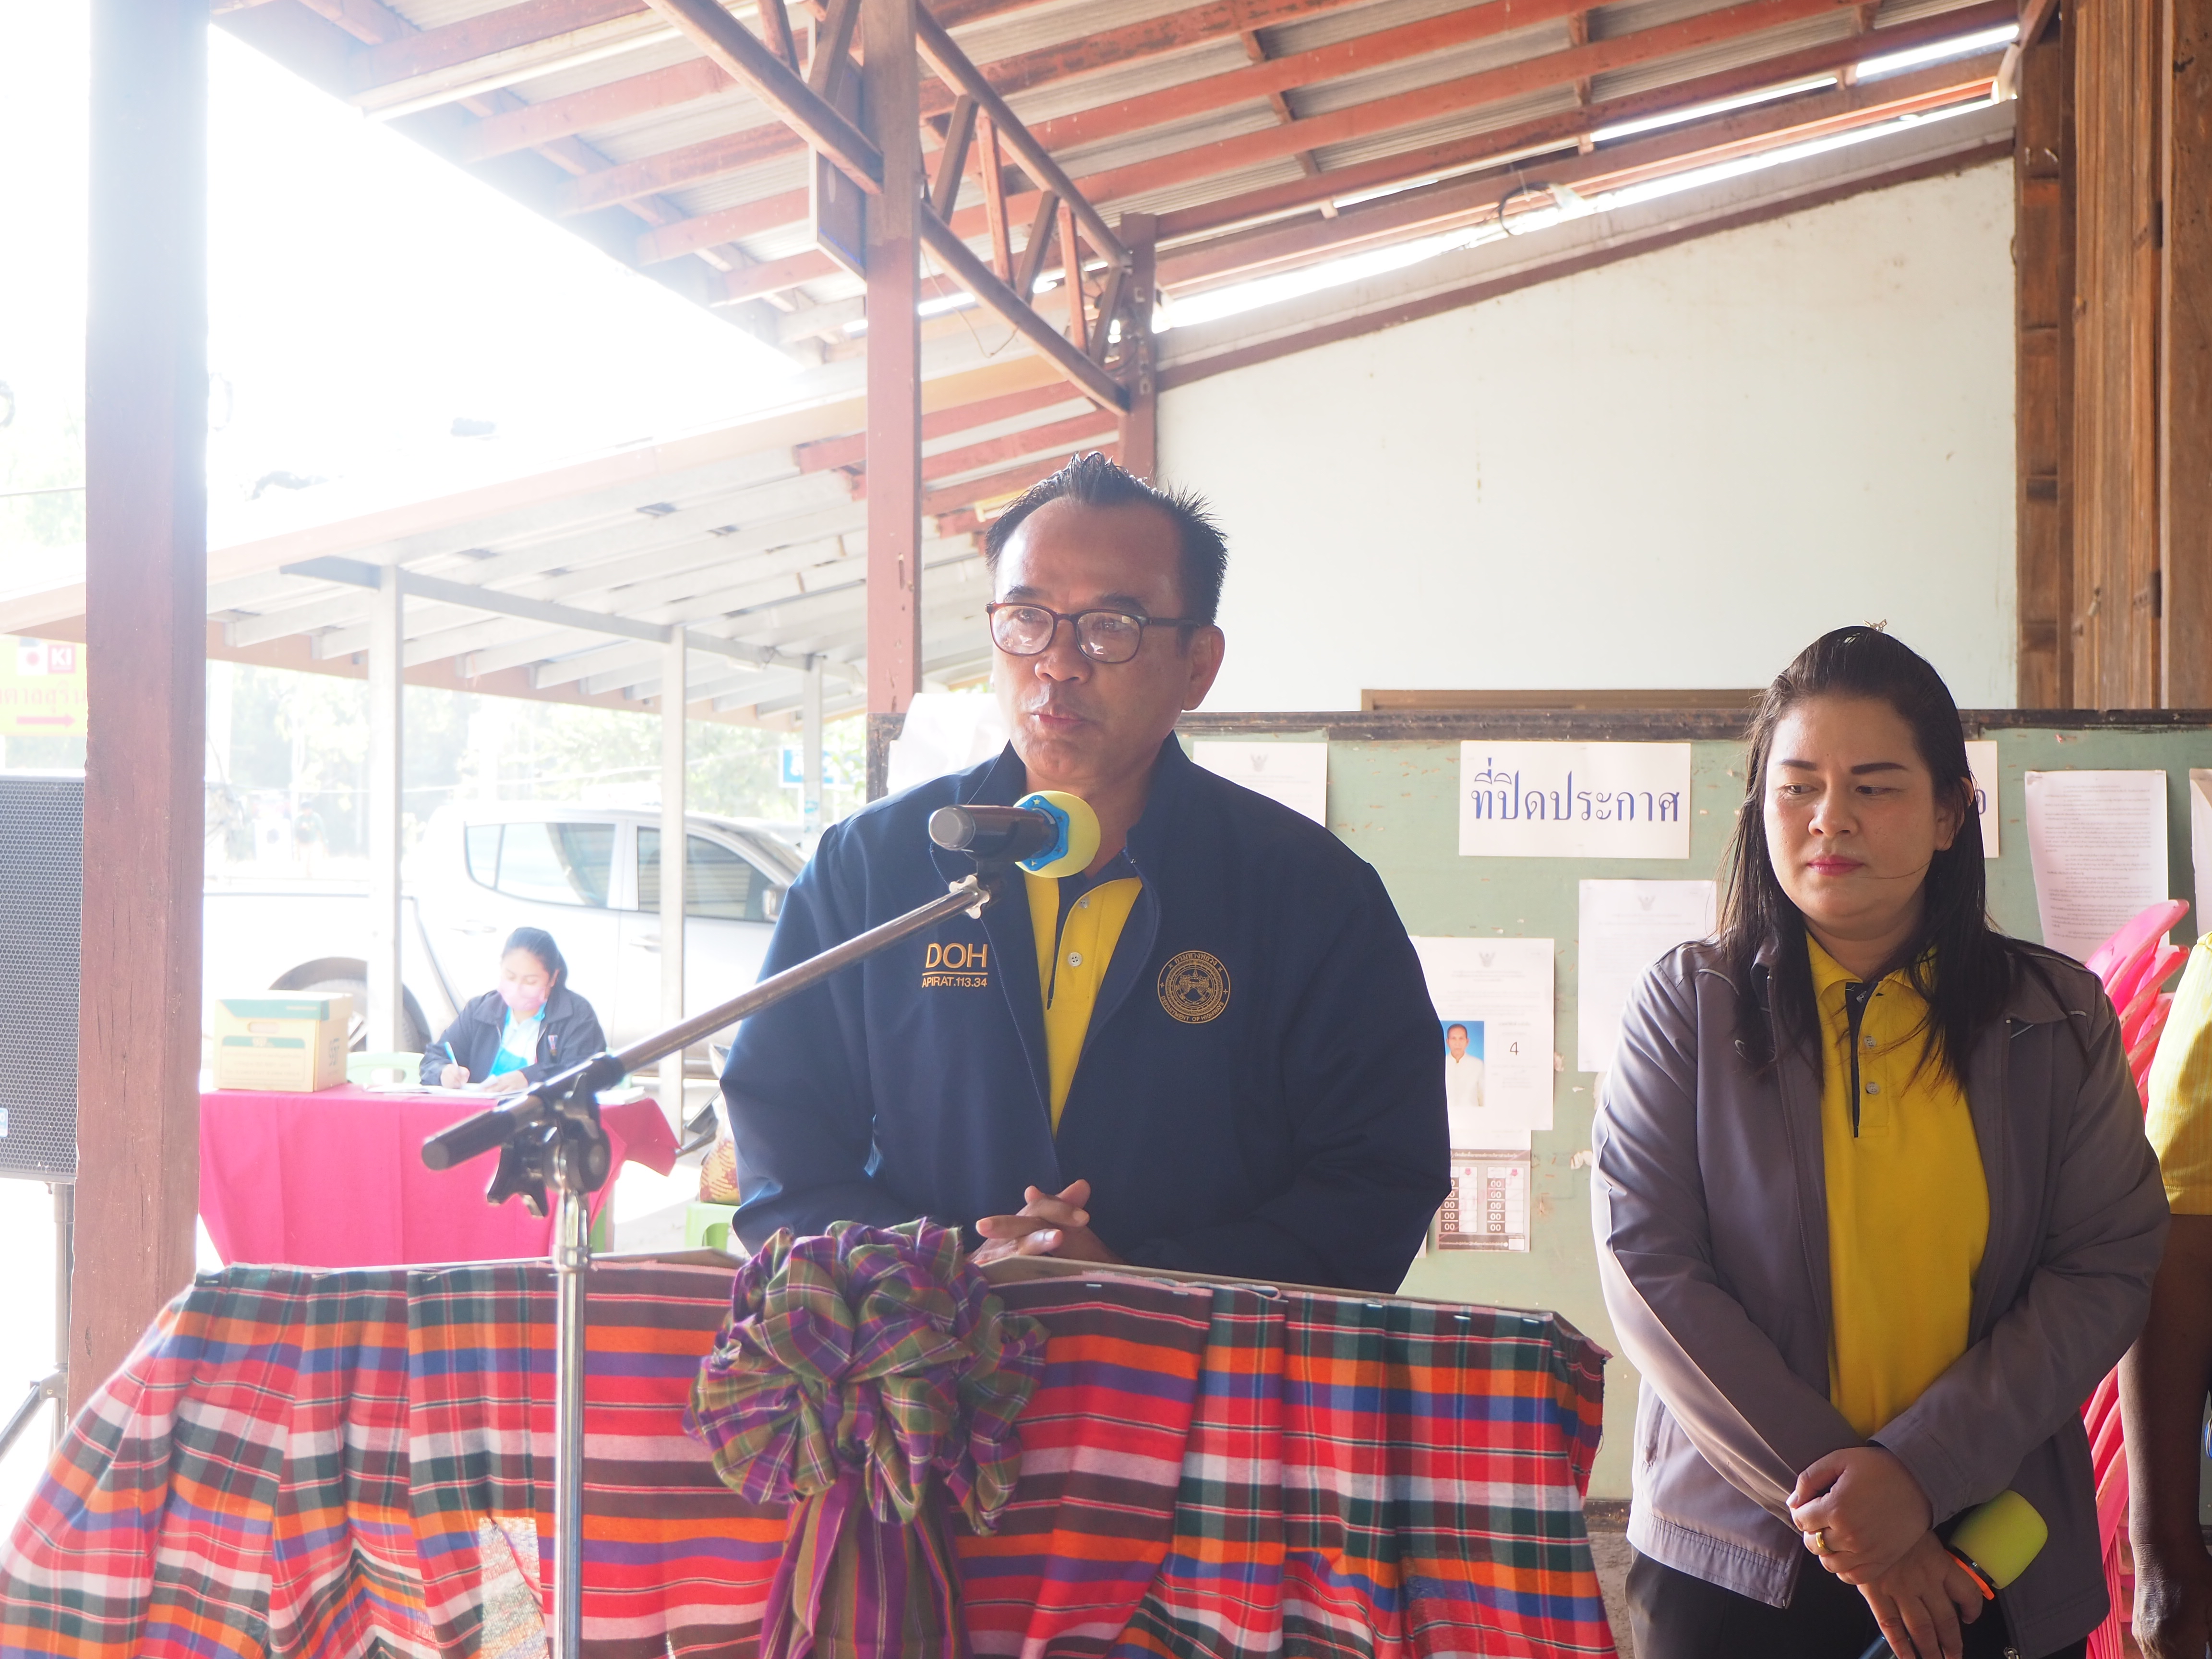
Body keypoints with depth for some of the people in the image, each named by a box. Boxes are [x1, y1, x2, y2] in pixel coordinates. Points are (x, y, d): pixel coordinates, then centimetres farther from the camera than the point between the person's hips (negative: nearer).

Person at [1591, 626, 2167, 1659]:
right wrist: (1833, 1499, -15)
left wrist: (1920, 1471, -17)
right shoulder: (1687, 1004, -1)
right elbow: (1648, 1270, -8)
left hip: (1997, 1571, 1)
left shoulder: (2059, 1020, 2)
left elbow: (2109, 1269, -4)